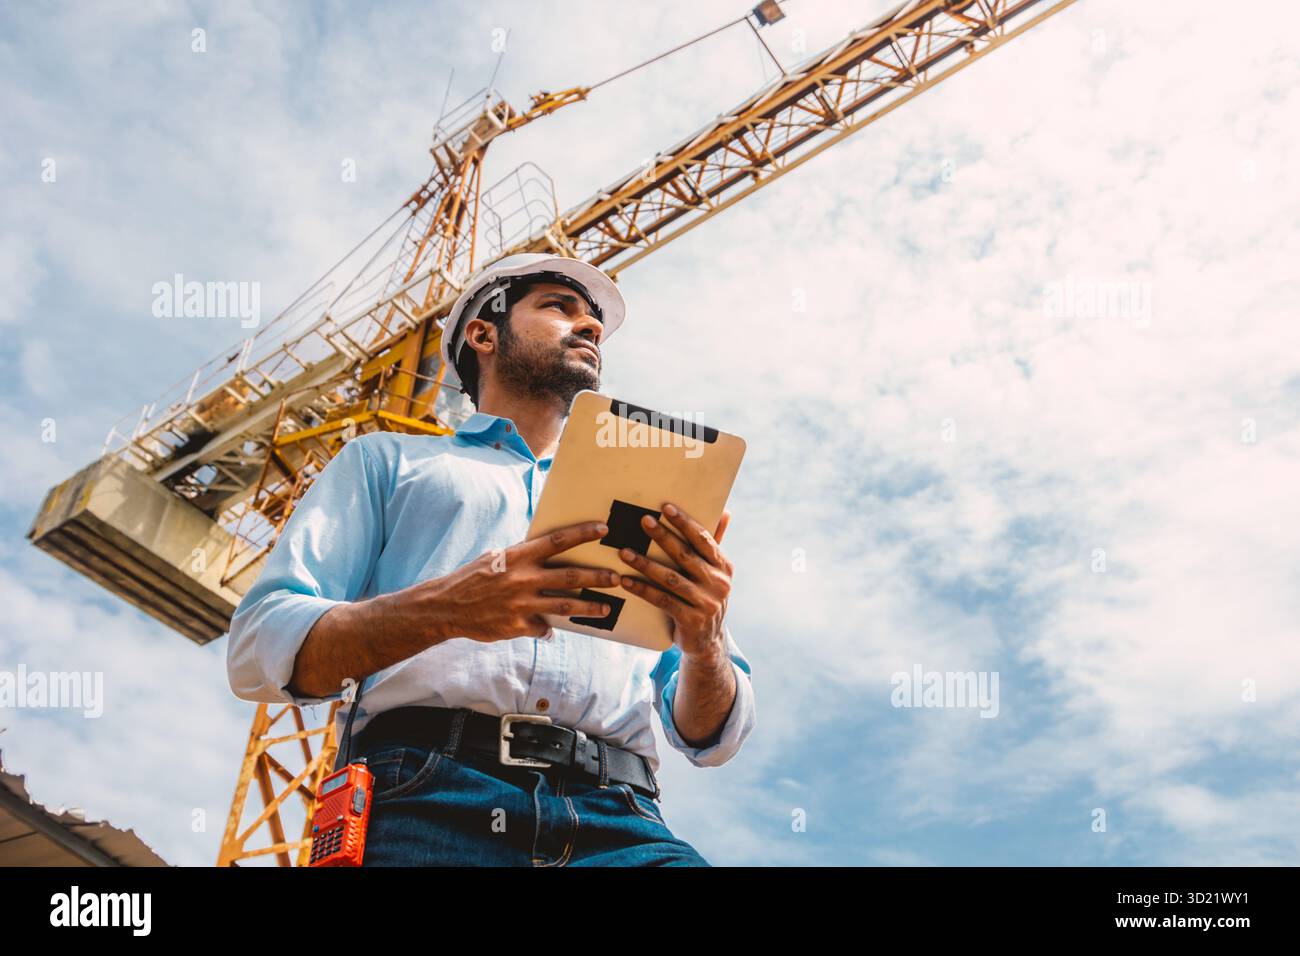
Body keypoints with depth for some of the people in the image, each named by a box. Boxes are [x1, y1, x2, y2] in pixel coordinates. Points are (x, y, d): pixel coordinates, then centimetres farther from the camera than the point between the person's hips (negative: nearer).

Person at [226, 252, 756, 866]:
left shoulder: (638, 510, 26)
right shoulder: (389, 461, 19)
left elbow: (712, 739, 17)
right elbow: (258, 650, 5)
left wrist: (705, 647, -7)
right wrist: (442, 608, -14)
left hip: (617, 818, 4)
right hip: (426, 798, -4)